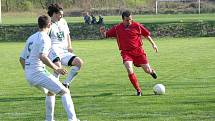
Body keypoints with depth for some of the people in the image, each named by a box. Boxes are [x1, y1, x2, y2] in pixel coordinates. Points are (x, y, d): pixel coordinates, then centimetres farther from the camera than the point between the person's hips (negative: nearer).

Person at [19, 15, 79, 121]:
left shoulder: (31, 38, 18)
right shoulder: (44, 38, -9)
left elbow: (22, 58, 22)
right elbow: (42, 56, -25)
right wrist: (56, 69, -23)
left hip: (28, 74, 9)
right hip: (38, 72, -9)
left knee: (50, 92, 30)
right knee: (65, 92, -9)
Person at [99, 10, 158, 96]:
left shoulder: (137, 26, -4)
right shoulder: (117, 28, -2)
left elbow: (146, 34, 8)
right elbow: (106, 35, 5)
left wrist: (153, 44, 9)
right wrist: (103, 32, -17)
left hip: (138, 50, 0)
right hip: (126, 52, 0)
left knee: (147, 70, 4)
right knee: (130, 71, -23)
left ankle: (151, 71, 47)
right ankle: (138, 90, -8)